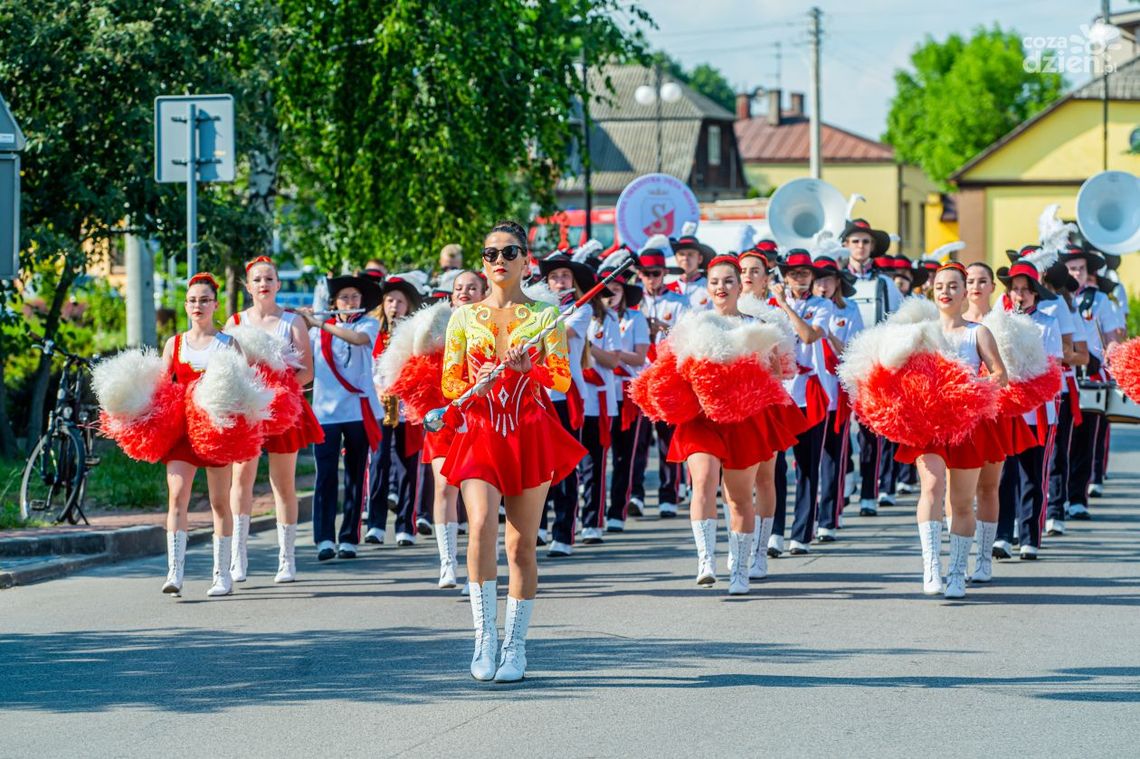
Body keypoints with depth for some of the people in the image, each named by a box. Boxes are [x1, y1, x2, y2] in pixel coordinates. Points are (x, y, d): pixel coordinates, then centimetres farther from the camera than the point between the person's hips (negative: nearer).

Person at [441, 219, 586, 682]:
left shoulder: (545, 316, 5)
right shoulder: (464, 317, 9)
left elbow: (563, 379, -2)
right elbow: (449, 382, 8)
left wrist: (529, 367, -21)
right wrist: (476, 384, -14)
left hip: (530, 436, 0)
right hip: (479, 435, 0)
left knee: (522, 544, 1)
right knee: (481, 527, -21)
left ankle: (515, 648, 10)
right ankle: (484, 638, -15)